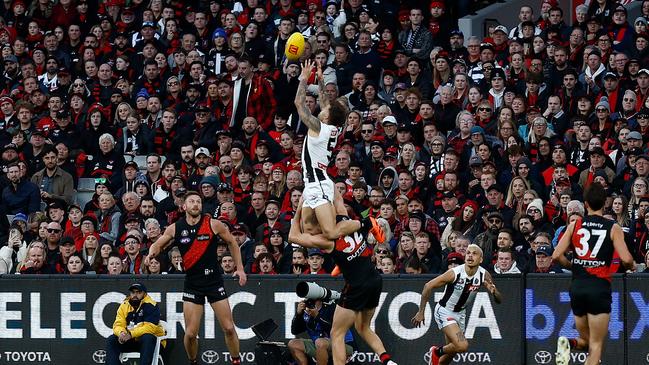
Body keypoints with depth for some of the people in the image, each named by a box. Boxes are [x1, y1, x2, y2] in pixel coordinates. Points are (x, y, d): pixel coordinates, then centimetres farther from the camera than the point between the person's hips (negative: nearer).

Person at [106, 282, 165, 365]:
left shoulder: (151, 306, -12)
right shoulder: (124, 306, 5)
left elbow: (150, 327, -22)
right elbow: (118, 324, -1)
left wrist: (131, 334, -30)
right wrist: (121, 333, -26)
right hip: (131, 341, 5)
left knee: (147, 338, -37)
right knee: (111, 340, -14)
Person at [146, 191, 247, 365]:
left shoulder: (213, 224, -6)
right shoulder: (175, 228, -2)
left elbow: (232, 243, 8)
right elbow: (158, 245, 11)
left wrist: (240, 268, 3)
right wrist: (152, 253, -13)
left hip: (214, 281, -1)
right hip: (192, 284, 1)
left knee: (229, 328, -1)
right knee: (190, 333, -4)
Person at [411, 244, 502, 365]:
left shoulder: (484, 275, -13)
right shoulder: (454, 273, -26)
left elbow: (499, 300, -8)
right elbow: (428, 286, -17)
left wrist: (494, 292, -33)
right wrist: (421, 312, -14)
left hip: (460, 313, 6)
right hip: (444, 312, -6)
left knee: (451, 353, 14)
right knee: (462, 345, -23)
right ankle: (437, 351, 4)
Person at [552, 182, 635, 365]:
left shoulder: (574, 225, 6)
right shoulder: (613, 228, -2)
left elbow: (557, 255, 2)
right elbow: (626, 258, -11)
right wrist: (632, 266, 12)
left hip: (577, 286, 3)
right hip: (600, 287, -3)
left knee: (587, 341, 19)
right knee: (596, 345, 1)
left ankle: (568, 344, -12)